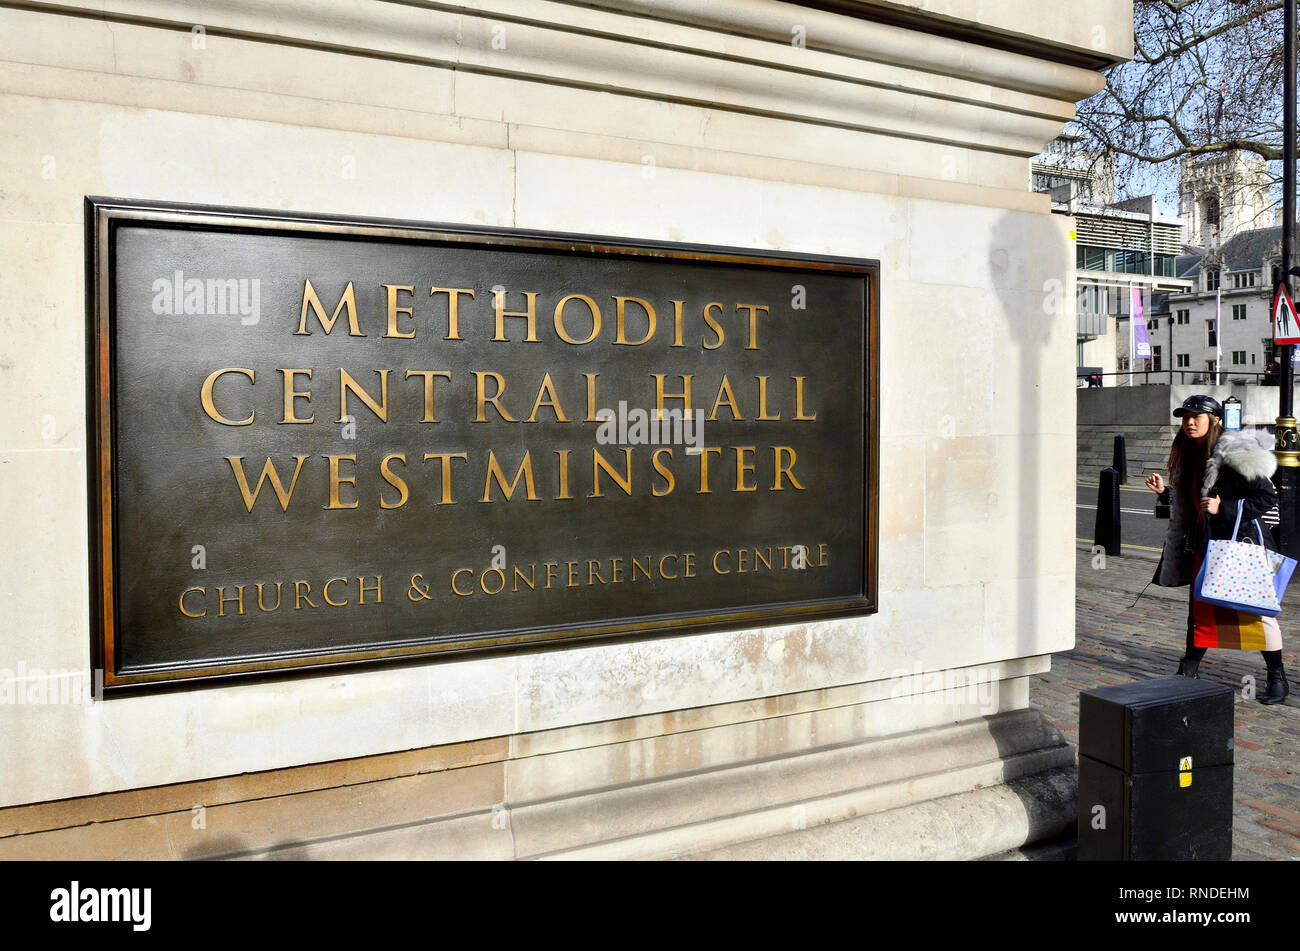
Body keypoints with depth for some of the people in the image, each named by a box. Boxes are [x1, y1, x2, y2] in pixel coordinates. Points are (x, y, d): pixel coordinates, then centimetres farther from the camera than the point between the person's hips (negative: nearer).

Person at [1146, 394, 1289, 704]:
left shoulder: (1236, 455, -14)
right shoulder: (1188, 458, 9)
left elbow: (1268, 498, -15)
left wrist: (1224, 508, -22)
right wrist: (1164, 490, 5)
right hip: (1206, 546, 7)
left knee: (1258, 610, 0)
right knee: (1200, 609, 11)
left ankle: (1278, 679, 16)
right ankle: (1188, 673, 21)